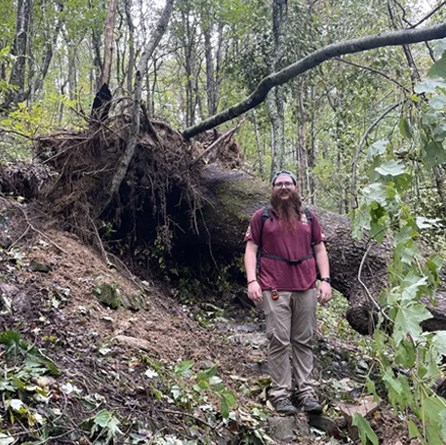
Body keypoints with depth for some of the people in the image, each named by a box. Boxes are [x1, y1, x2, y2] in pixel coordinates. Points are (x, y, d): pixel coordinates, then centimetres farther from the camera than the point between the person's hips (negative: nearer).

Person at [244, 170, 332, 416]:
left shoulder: (309, 217, 16)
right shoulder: (261, 216, 9)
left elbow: (320, 249, 16)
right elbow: (251, 249, 4)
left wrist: (325, 280, 5)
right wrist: (252, 280, -8)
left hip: (306, 289, 3)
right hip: (275, 289, -3)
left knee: (304, 341, 4)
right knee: (279, 341, -4)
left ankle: (305, 391, 11)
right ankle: (280, 394, 2)